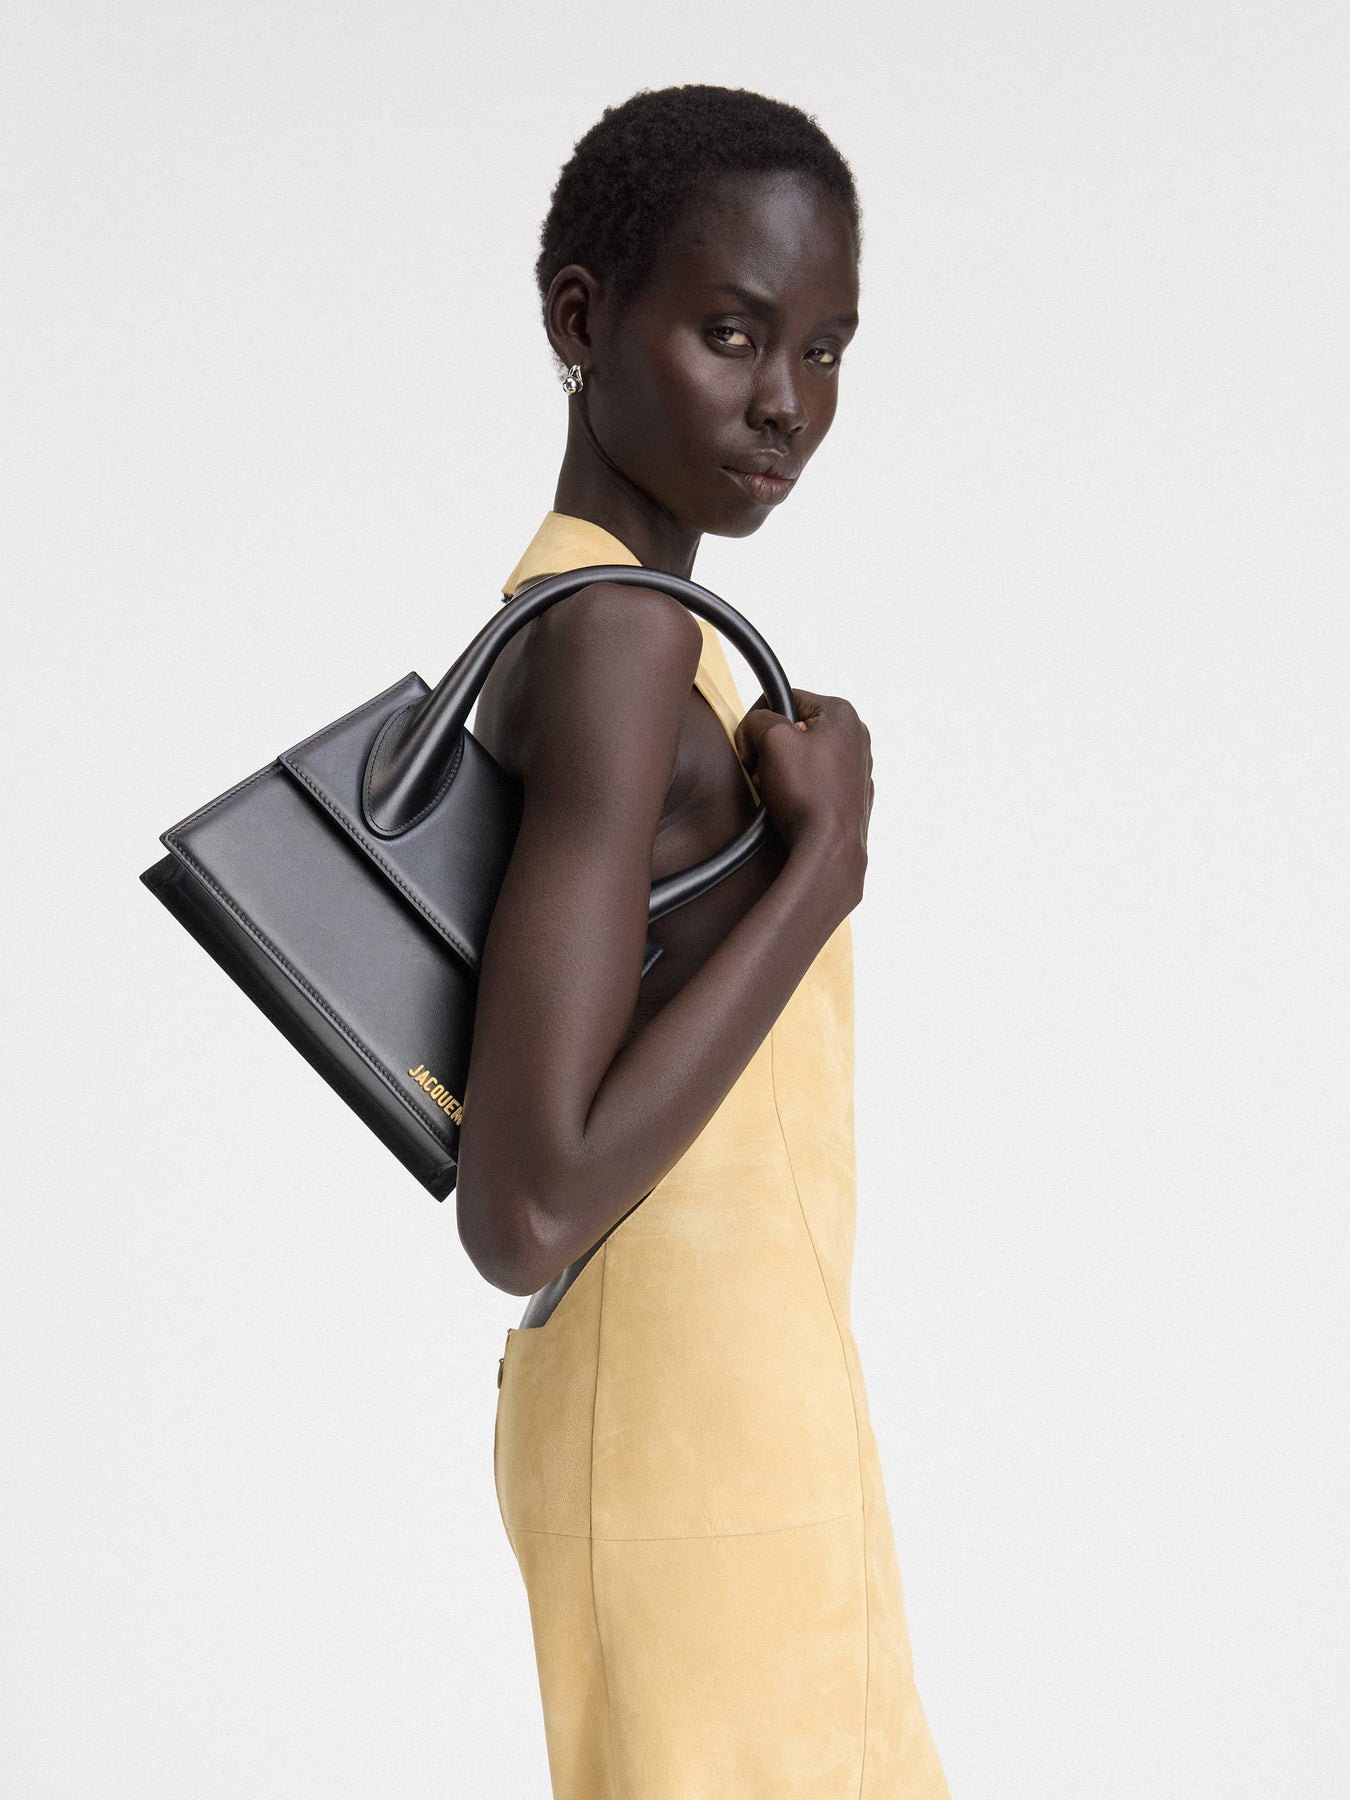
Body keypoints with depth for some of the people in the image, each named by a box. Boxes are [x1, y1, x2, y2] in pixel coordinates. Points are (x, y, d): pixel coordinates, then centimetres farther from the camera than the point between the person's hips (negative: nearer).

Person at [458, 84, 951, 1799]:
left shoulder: (564, 622, 8)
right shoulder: (622, 641, -21)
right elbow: (522, 1212, -27)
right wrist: (826, 857, -22)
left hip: (723, 1409, 10)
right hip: (700, 1444, -10)